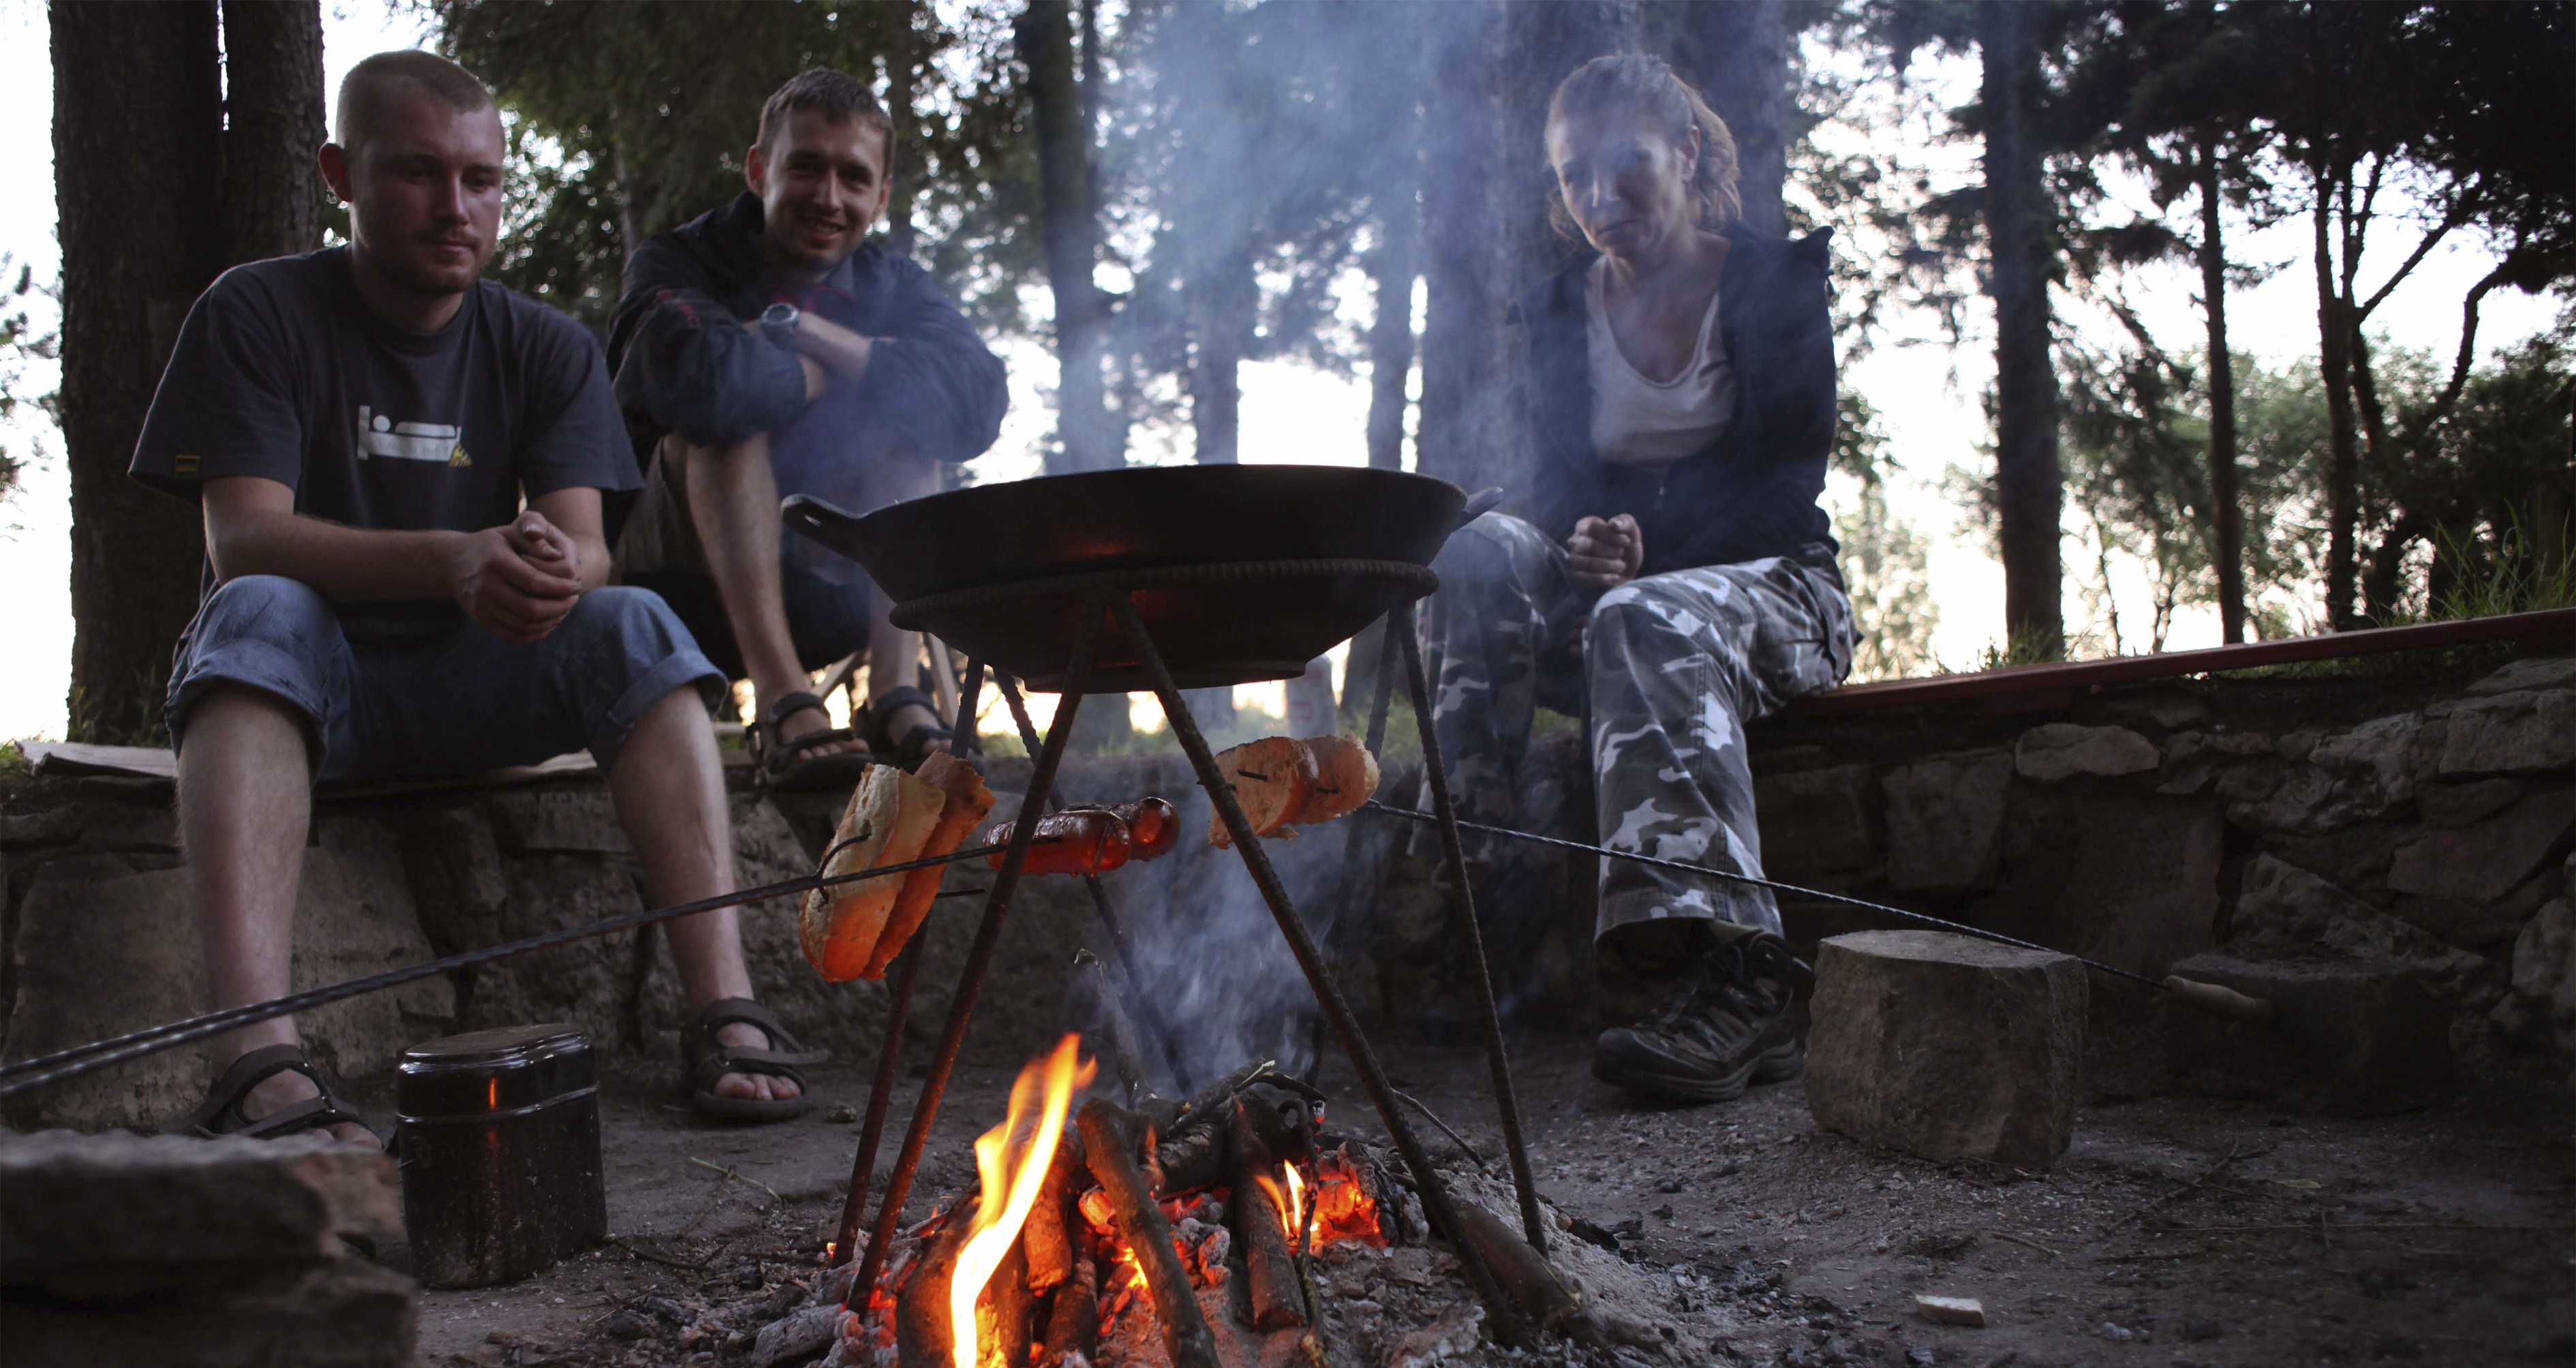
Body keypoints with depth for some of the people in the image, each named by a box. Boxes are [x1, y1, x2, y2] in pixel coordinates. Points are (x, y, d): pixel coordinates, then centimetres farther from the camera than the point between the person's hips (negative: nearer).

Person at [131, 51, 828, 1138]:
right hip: (306, 682, -2)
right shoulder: (257, 315, -4)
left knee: (634, 626, -25)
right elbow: (242, 539, -18)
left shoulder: (546, 347, 5)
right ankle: (257, 1059, -52)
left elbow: (584, 543, -8)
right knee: (258, 612, -34)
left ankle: (727, 1016, -37)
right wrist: (451, 561, -36)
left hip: (470, 691, 2)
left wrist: (553, 568, -36)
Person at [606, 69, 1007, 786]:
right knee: (724, 416, -26)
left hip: (818, 602, 3)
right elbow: (701, 376, -31)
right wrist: (846, 372, -15)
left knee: (910, 432, -15)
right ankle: (783, 701, -40)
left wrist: (813, 334, -19)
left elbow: (978, 401, -16)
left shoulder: (891, 285, 7)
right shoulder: (681, 263, -5)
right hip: (684, 584, -3)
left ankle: (897, 694, -29)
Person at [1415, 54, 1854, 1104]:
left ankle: (1733, 977, -51)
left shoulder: (1778, 281, 0)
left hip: (1773, 590, -3)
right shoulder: (1558, 311, 11)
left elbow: (1789, 483, -8)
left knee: (1650, 619, -39)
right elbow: (1560, 485, 5)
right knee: (1481, 551, -28)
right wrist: (1584, 545, -20)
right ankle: (1462, 876, -34)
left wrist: (1650, 552, -22)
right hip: (1613, 595, 4)